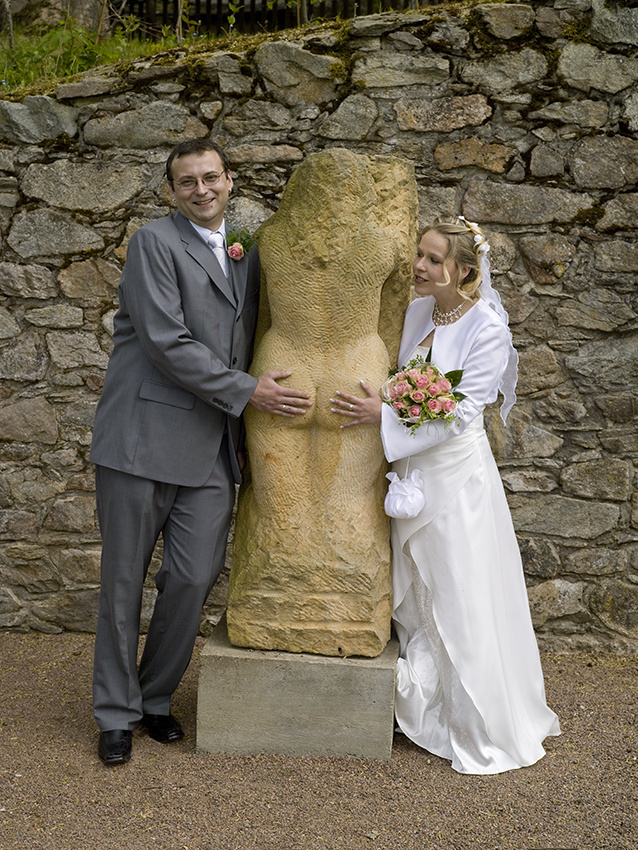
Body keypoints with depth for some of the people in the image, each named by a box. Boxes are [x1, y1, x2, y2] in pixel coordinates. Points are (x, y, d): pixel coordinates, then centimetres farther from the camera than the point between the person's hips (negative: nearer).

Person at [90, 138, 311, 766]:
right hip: (143, 438, -5)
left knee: (193, 579, 3)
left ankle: (156, 697, 25)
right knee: (124, 583, 5)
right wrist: (246, 391, -13)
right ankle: (117, 712, 21)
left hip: (211, 448, 5)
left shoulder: (245, 256, 17)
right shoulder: (154, 243, -4)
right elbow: (166, 341, -14)